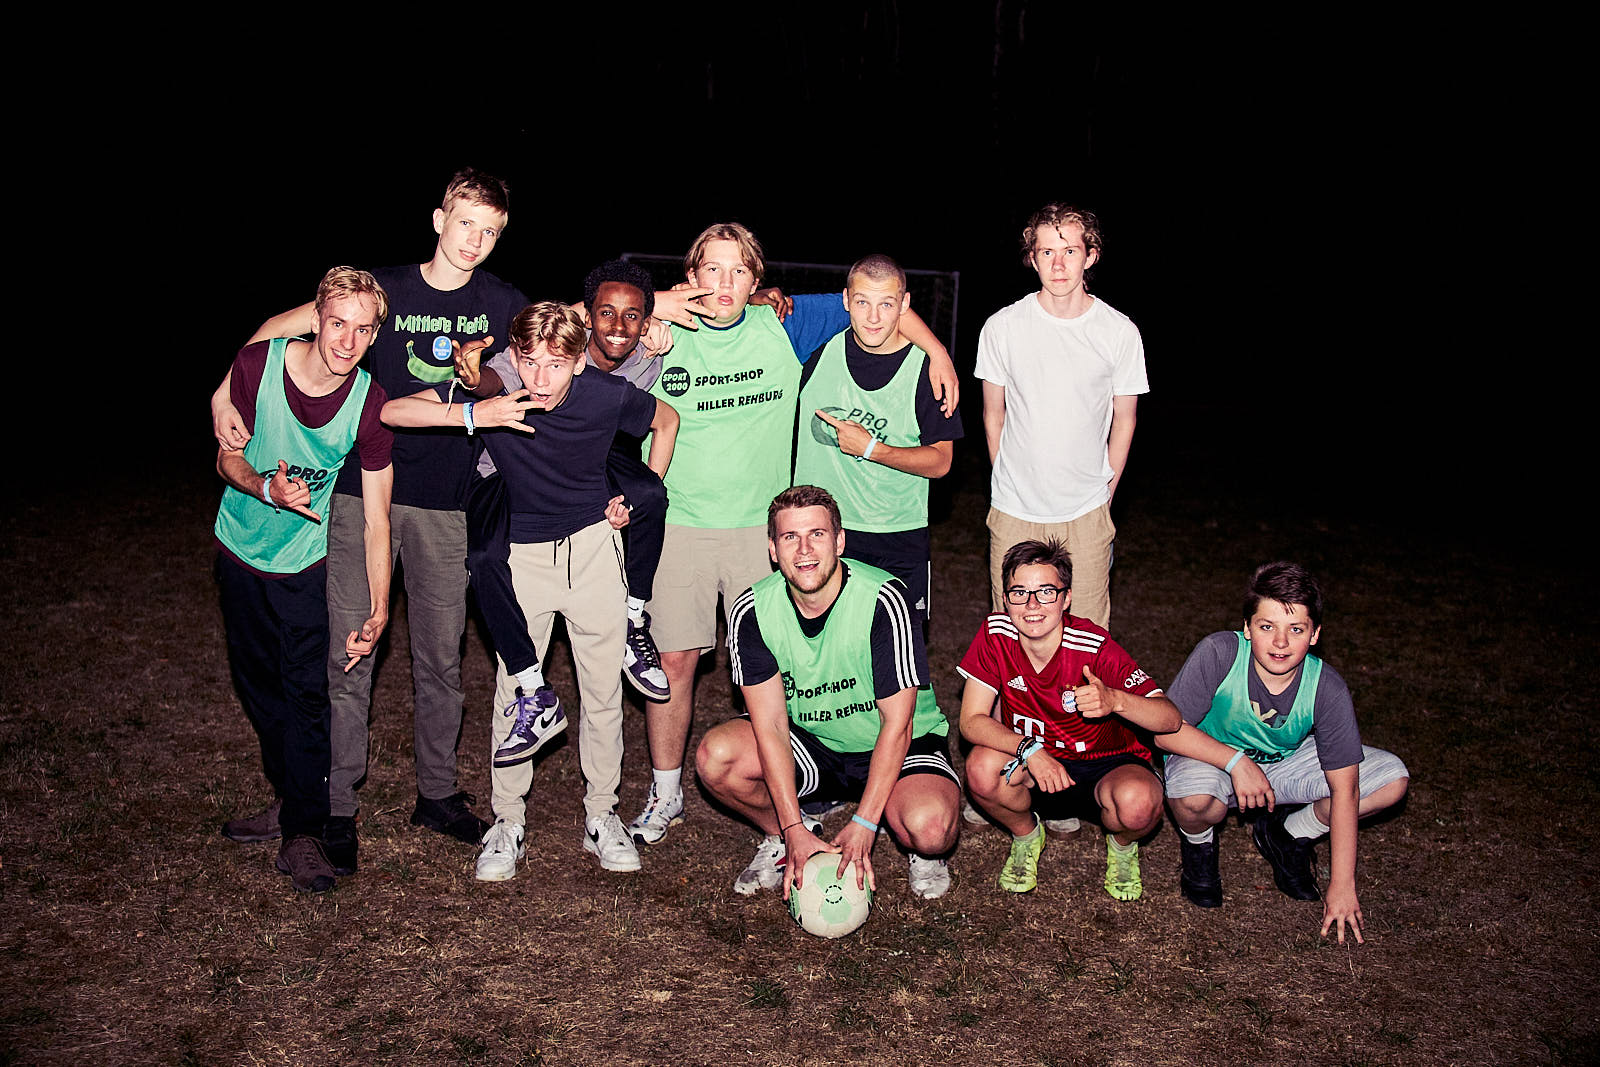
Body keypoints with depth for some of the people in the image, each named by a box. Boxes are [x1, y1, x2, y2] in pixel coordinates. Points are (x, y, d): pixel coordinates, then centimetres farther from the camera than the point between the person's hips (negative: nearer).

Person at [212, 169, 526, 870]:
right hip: (364, 490, -1)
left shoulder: (502, 304, 5)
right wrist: (226, 392, -11)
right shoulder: (384, 289, 0)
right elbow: (283, 325, 1)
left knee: (440, 654, 9)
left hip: (445, 502, 2)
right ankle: (339, 806, 12)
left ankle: (437, 793, 24)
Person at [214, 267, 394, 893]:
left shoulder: (370, 405, -22)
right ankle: (289, 799, 36)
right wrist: (267, 487, -30)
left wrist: (379, 609, -22)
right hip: (241, 546, 3)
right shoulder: (257, 365, -20)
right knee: (258, 683, 16)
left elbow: (375, 518, -17)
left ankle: (304, 831, 8)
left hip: (306, 559, -3)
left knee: (307, 690, -7)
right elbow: (227, 458, -7)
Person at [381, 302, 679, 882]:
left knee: (603, 690, 5)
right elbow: (392, 411, -21)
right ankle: (508, 823, 17)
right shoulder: (494, 393, -18)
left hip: (593, 546, 1)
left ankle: (601, 816, 22)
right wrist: (473, 415, -35)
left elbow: (667, 420, 6)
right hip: (522, 554, 0)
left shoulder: (607, 396, -16)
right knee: (514, 691, 0)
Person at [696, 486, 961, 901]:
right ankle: (782, 838, 8)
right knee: (715, 756, -22)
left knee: (928, 827, -33)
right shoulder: (752, 611, -15)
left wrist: (863, 824, -25)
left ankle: (925, 852, 6)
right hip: (811, 743, 3)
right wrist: (795, 831, -23)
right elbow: (771, 725, -15)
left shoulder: (882, 599, -25)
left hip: (903, 745, -3)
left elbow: (897, 724, -21)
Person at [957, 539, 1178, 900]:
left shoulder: (1096, 649, -25)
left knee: (1138, 803, -35)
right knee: (983, 767, -29)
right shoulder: (995, 634, -17)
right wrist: (1030, 749, -34)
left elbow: (1170, 719, -28)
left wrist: (1114, 700, -49)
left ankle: (1122, 845, 5)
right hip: (1033, 760, 2)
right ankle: (1026, 835, 5)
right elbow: (971, 720, -16)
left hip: (1108, 762, -2)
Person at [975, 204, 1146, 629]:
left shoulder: (1121, 332, -6)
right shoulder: (1002, 327, -5)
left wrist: (1105, 491, 8)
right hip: (1012, 513, 1)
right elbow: (994, 415, 7)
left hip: (1086, 514, 0)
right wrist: (1013, 483, 9)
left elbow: (1124, 419, 6)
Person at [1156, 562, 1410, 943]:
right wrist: (1236, 761, -38)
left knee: (1393, 779, -13)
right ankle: (1199, 844, 1)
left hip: (1284, 765, 3)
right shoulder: (1219, 654, -29)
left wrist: (1342, 885, -18)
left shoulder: (1327, 689, -22)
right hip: (1212, 759, -3)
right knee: (1195, 798, -39)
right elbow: (1167, 729, -25)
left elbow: (1344, 789, -18)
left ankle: (1288, 834, 10)